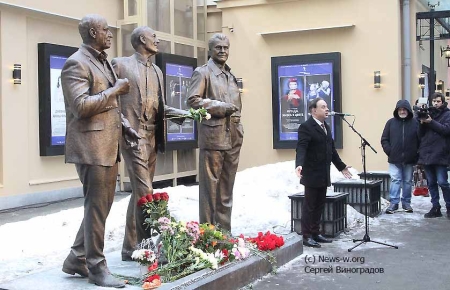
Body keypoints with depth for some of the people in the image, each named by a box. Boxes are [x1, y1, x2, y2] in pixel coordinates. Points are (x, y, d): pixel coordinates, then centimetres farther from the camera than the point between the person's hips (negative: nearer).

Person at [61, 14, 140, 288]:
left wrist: (125, 125, 10)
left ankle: (77, 259, 25)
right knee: (96, 207, -2)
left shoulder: (104, 62, 18)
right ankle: (96, 267, 10)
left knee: (102, 205, 14)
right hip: (91, 146, -9)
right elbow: (80, 106, -22)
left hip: (108, 145, 9)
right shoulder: (76, 63, -11)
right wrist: (115, 90, -15)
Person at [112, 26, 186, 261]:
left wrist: (181, 113, 5)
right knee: (145, 192, -12)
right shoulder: (121, 64, -2)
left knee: (139, 192, 11)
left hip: (153, 137, 8)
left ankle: (132, 247, 19)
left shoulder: (157, 71, 19)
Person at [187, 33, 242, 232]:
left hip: (233, 139, 7)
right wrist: (221, 107, -13)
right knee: (210, 188, -4)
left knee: (226, 190, 9)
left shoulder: (231, 76, 21)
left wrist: (237, 123, 16)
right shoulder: (202, 72, 1)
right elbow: (193, 100, -12)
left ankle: (224, 232, 16)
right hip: (213, 137, -7)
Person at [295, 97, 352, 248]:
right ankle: (306, 236, 8)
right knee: (309, 206, 0)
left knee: (319, 206, 14)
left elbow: (332, 149, 20)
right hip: (312, 175, -8)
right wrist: (299, 164, -39)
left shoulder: (326, 127, 14)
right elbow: (301, 148, -24)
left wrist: (341, 167, 22)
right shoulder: (306, 127, -13)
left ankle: (316, 233, 23)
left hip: (324, 175, 8)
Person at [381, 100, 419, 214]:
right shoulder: (391, 122, 3)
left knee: (408, 181, 10)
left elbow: (420, 140, -1)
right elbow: (384, 139, 4)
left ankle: (406, 203, 19)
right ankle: (394, 203, 0)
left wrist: (416, 154, -8)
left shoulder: (415, 123, 1)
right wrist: (389, 152, -6)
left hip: (409, 159, 0)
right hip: (394, 159, 0)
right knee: (395, 180, -3)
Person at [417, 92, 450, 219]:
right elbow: (420, 134, 12)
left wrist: (431, 122, -17)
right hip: (426, 154, 5)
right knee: (431, 183, 8)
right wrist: (422, 123, -7)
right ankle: (435, 208, 15)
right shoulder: (427, 113, 14)